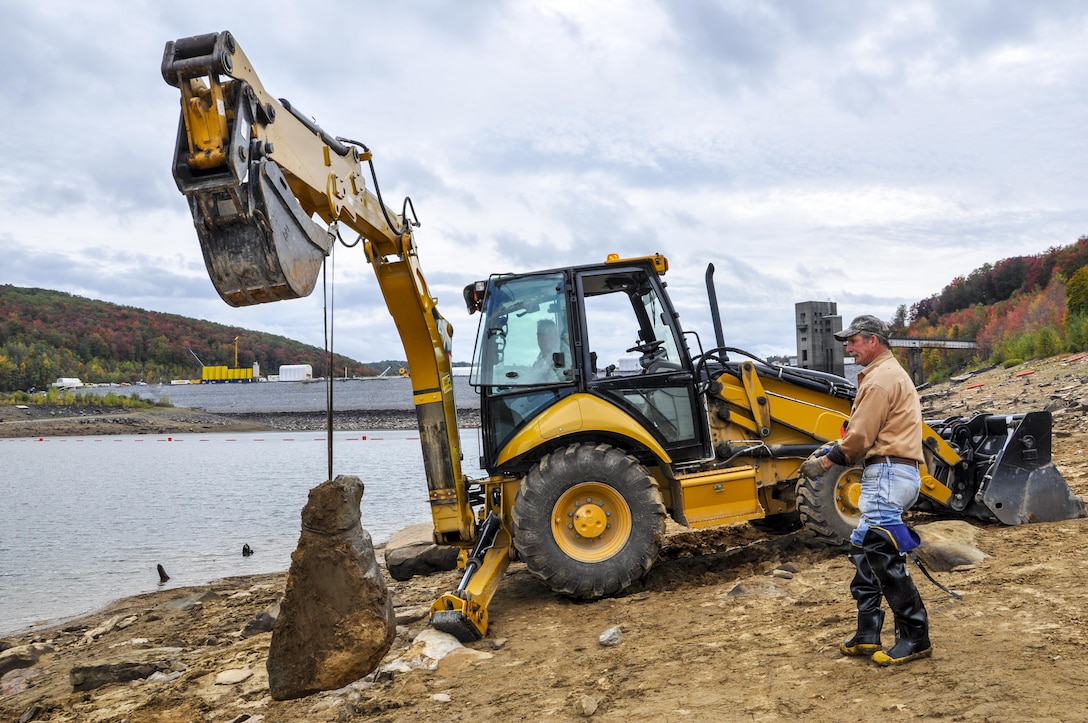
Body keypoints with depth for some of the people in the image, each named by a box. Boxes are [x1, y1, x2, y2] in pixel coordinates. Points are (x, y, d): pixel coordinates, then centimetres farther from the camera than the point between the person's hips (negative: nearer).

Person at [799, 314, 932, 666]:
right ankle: (867, 635, 16)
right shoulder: (891, 373, 24)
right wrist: (835, 449, 11)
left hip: (888, 473, -11)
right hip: (888, 473, 11)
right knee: (865, 551, 12)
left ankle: (915, 637, -4)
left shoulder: (880, 378, -11)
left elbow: (861, 435, -15)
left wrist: (825, 462, -5)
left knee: (883, 556, -11)